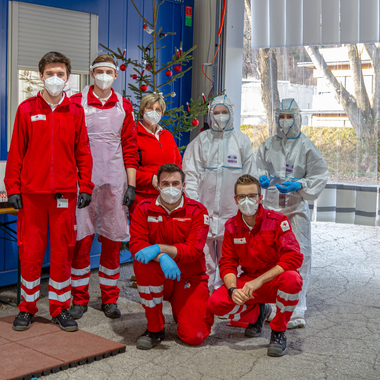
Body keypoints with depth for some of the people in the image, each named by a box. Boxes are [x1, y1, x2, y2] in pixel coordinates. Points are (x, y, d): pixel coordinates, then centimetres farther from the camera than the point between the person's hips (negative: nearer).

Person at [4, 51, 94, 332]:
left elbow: (83, 153, 8)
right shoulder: (27, 110, 4)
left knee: (62, 252, 6)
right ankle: (28, 307, 19)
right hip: (32, 193, -1)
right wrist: (13, 188, -1)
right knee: (30, 252, 4)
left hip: (65, 194, 1)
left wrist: (85, 187, 3)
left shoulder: (75, 112, 7)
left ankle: (60, 307, 19)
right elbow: (16, 152, 4)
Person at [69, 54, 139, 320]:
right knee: (82, 238, -1)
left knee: (113, 240, 5)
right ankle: (80, 298, 12)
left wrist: (131, 185, 4)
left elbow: (129, 148, 9)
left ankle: (110, 298, 16)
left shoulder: (124, 107, 10)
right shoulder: (76, 103, 4)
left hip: (114, 182, 2)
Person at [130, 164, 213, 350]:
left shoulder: (197, 211, -6)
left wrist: (159, 248, -29)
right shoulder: (144, 209, -2)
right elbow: (136, 244, -14)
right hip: (158, 278, 1)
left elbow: (193, 250, -17)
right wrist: (162, 257, -32)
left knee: (194, 336, -16)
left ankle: (181, 311, 25)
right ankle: (155, 328, -14)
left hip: (189, 279, -1)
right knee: (142, 263, -34)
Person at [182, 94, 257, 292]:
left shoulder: (242, 141, 8)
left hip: (232, 211, 0)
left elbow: (249, 176, 10)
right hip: (204, 209, 0)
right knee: (204, 258, 2)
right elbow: (191, 174, 4)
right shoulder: (200, 141, 7)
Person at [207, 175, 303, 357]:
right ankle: (257, 312, 12)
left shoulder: (277, 220, -13)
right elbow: (227, 263, 0)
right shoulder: (231, 226, 0)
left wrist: (259, 281, -32)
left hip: (275, 281, -3)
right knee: (216, 303, -22)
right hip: (248, 281, 4)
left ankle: (278, 331, -11)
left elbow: (294, 257, -24)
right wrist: (233, 289, -23)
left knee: (291, 279, -39)